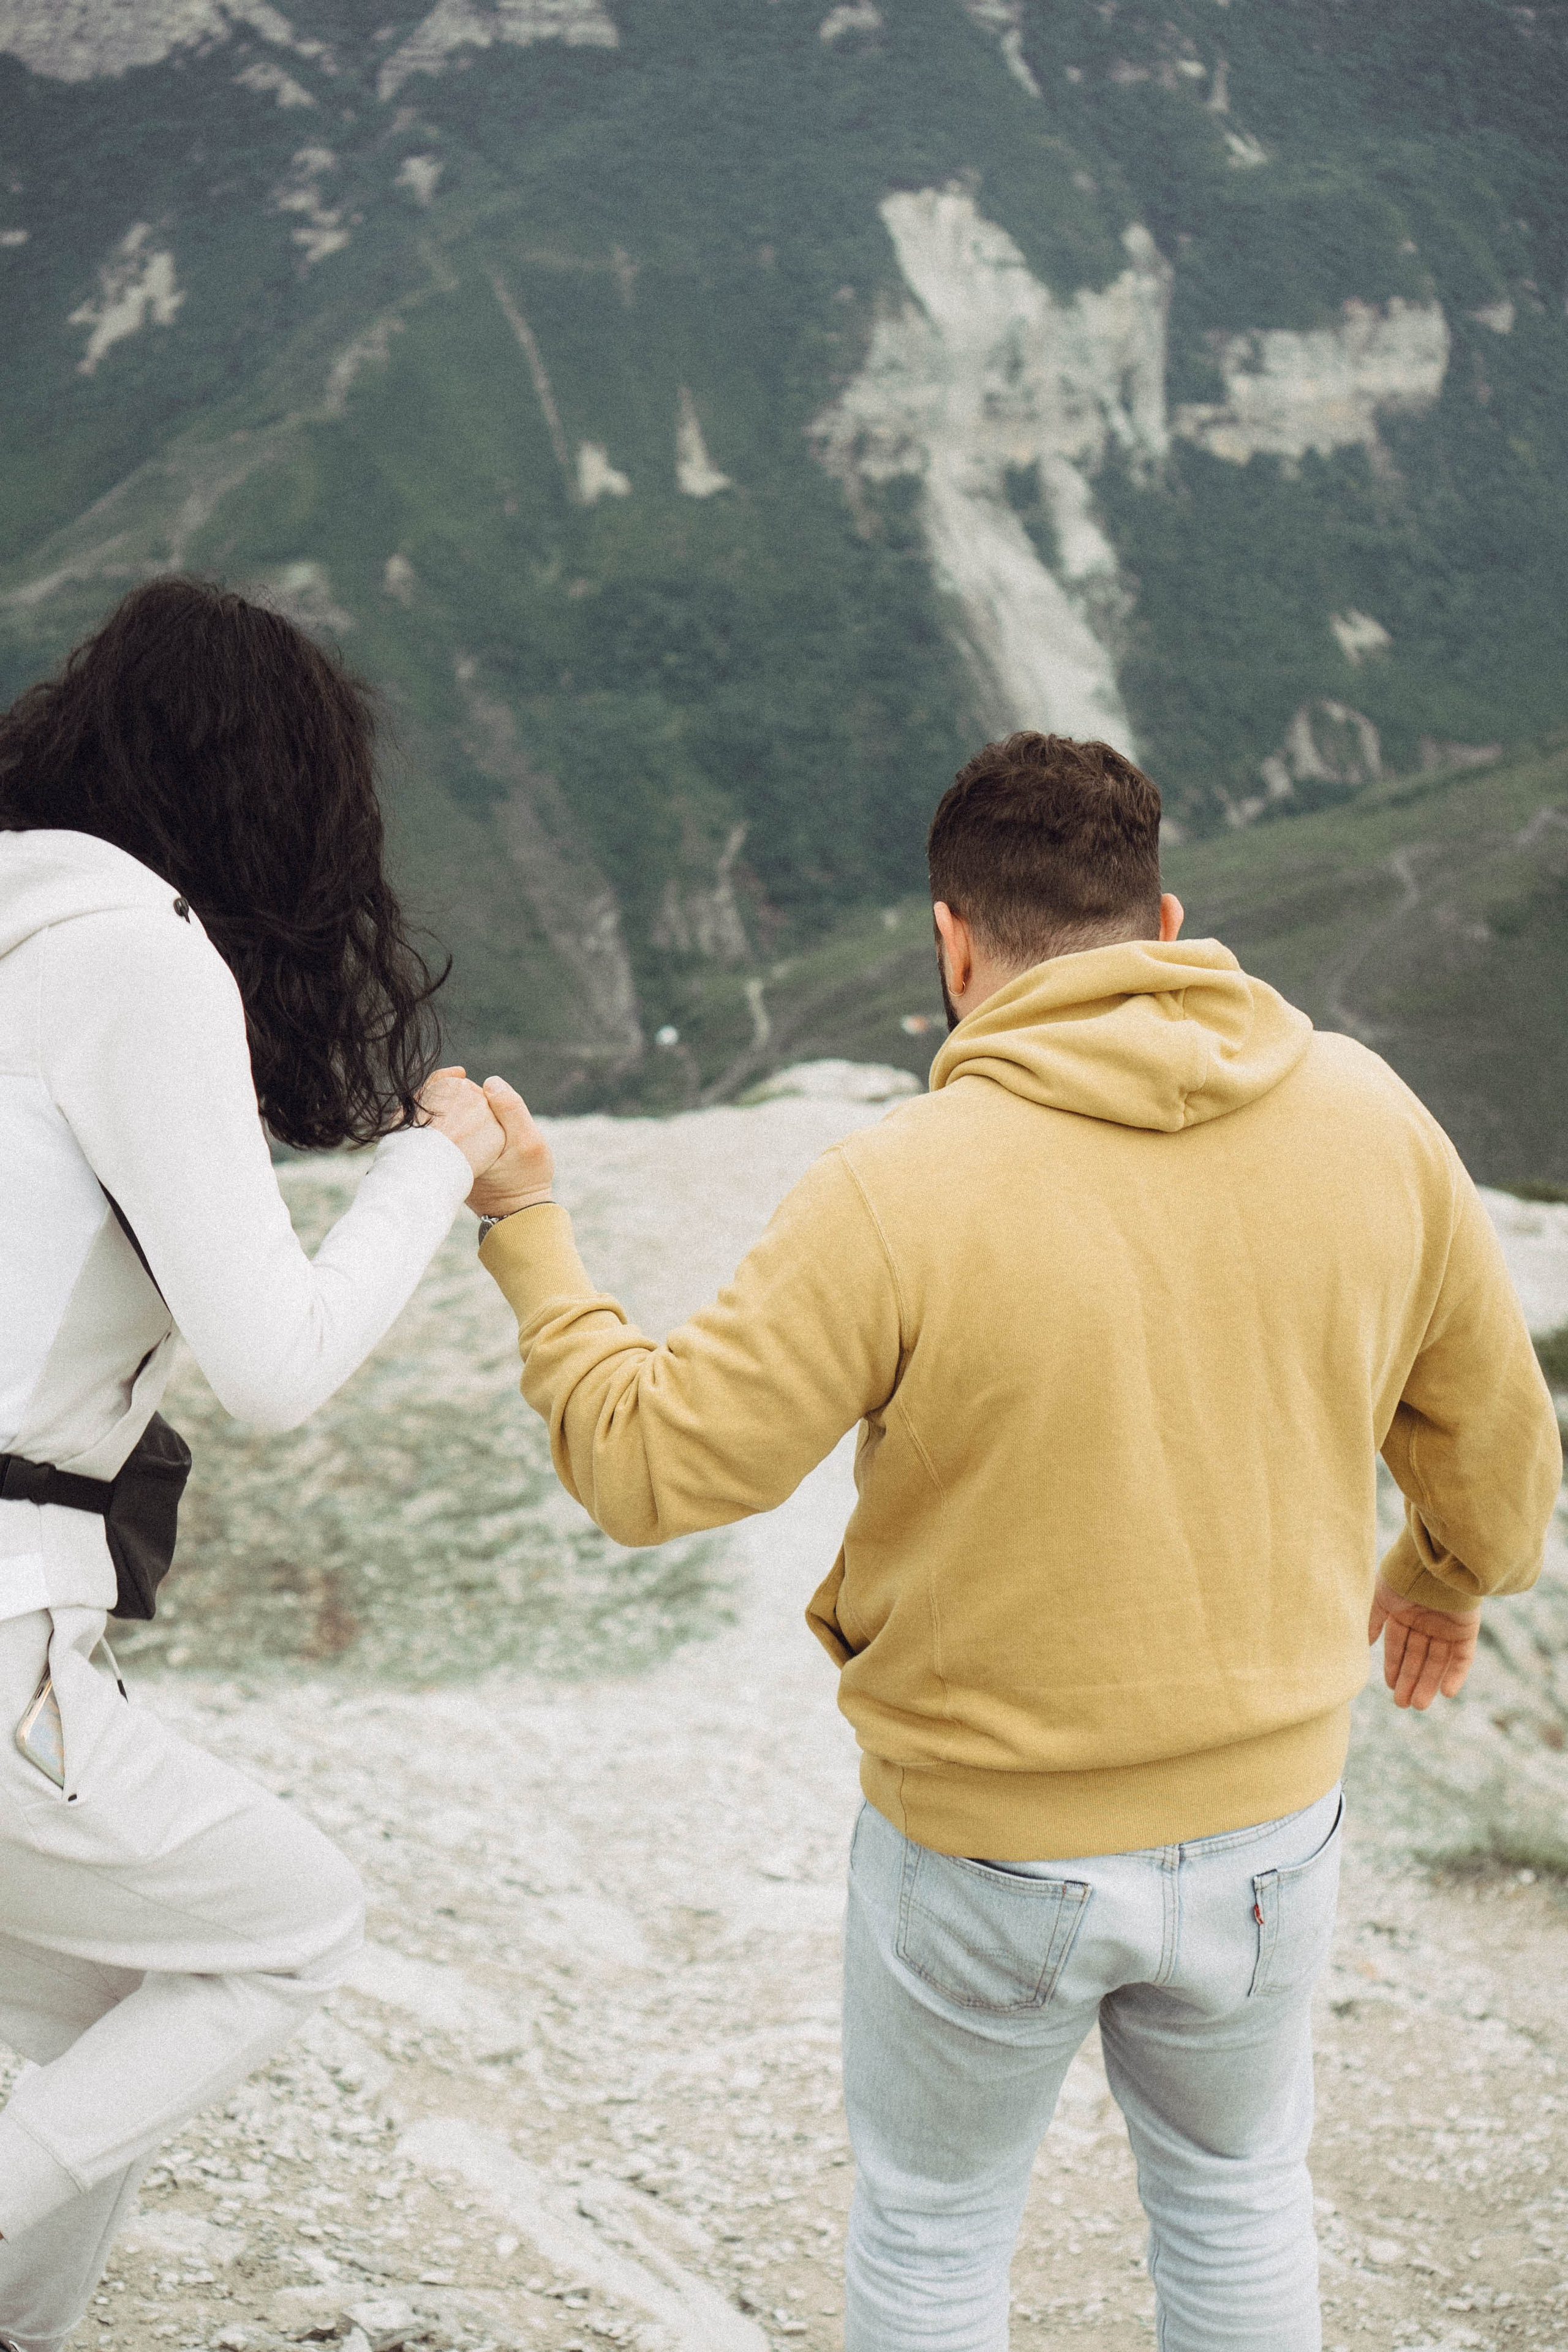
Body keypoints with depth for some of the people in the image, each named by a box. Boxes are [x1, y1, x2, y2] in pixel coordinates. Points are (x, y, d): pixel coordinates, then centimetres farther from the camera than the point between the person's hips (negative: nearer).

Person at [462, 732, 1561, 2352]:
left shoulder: (897, 1200, -23)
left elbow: (648, 1468, -16)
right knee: (1235, 2194, 28)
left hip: (984, 1855, -3)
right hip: (1267, 1816, 4)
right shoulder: (1368, 1121, -9)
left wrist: (523, 1229, -2)